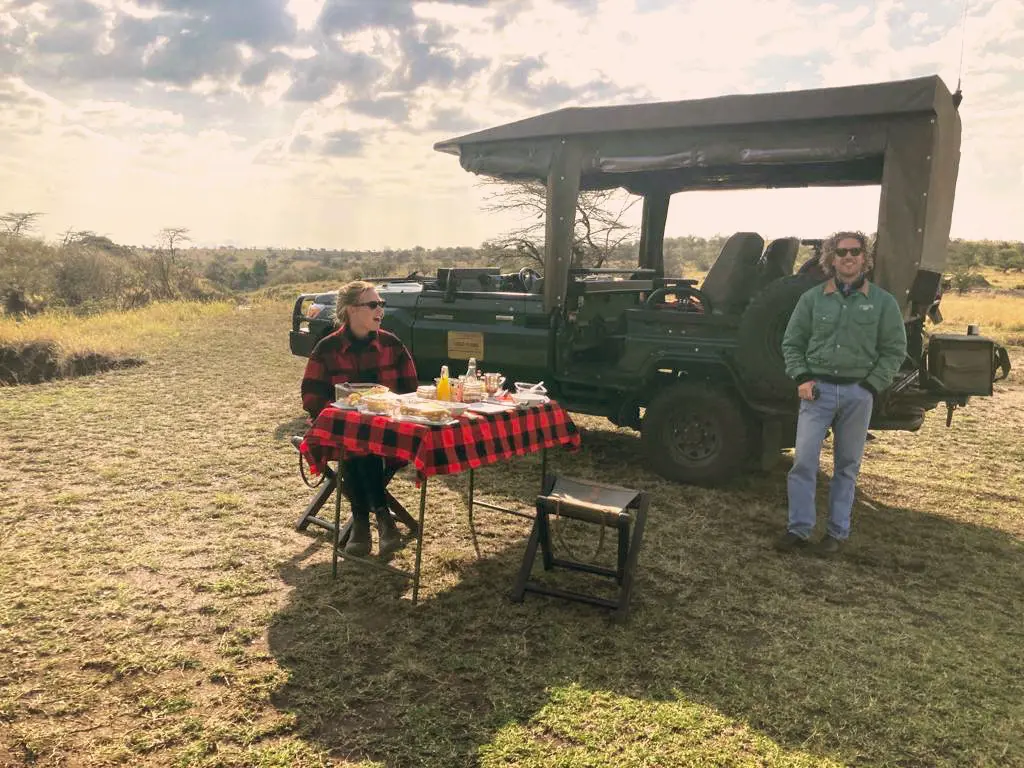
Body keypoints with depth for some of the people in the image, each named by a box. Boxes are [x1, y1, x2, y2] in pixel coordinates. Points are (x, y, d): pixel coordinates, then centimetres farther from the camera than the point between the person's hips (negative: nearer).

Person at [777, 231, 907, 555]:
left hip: (858, 393, 0)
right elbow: (791, 343, 9)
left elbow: (894, 349, 5)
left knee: (847, 466, 8)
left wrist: (871, 386, -5)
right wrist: (801, 378, -4)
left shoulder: (882, 302, 4)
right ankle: (799, 528, 4)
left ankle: (837, 532, 19)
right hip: (817, 389, 0)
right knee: (804, 461, -5)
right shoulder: (813, 298, 5)